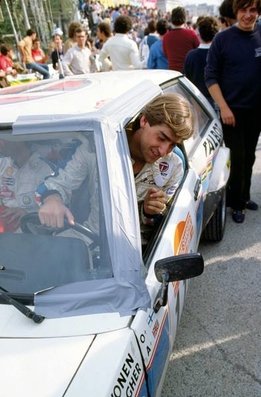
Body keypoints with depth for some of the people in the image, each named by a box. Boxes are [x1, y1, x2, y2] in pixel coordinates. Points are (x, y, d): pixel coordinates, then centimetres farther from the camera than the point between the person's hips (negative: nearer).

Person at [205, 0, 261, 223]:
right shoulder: (223, 39, -7)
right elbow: (211, 77, -7)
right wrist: (224, 107, -15)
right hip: (232, 110, -4)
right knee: (236, 158, 0)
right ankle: (236, 203, 17)